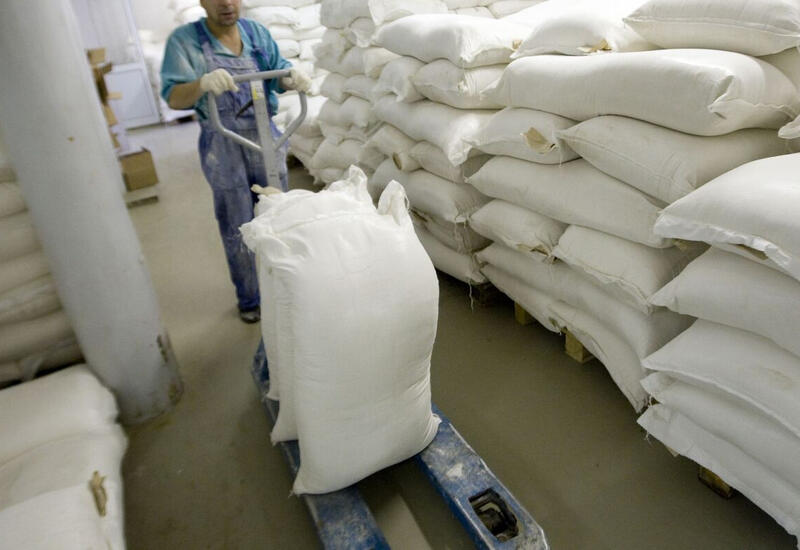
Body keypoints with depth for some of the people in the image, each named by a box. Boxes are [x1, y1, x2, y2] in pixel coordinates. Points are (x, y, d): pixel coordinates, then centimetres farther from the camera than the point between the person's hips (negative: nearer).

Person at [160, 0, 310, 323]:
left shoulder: (257, 32, 2)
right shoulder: (184, 40, -9)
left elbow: (278, 75, -3)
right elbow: (173, 97, -17)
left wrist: (294, 78, -27)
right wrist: (202, 84, -39)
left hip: (265, 138, 4)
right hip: (223, 147, -3)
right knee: (238, 230, 7)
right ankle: (248, 299, 27)